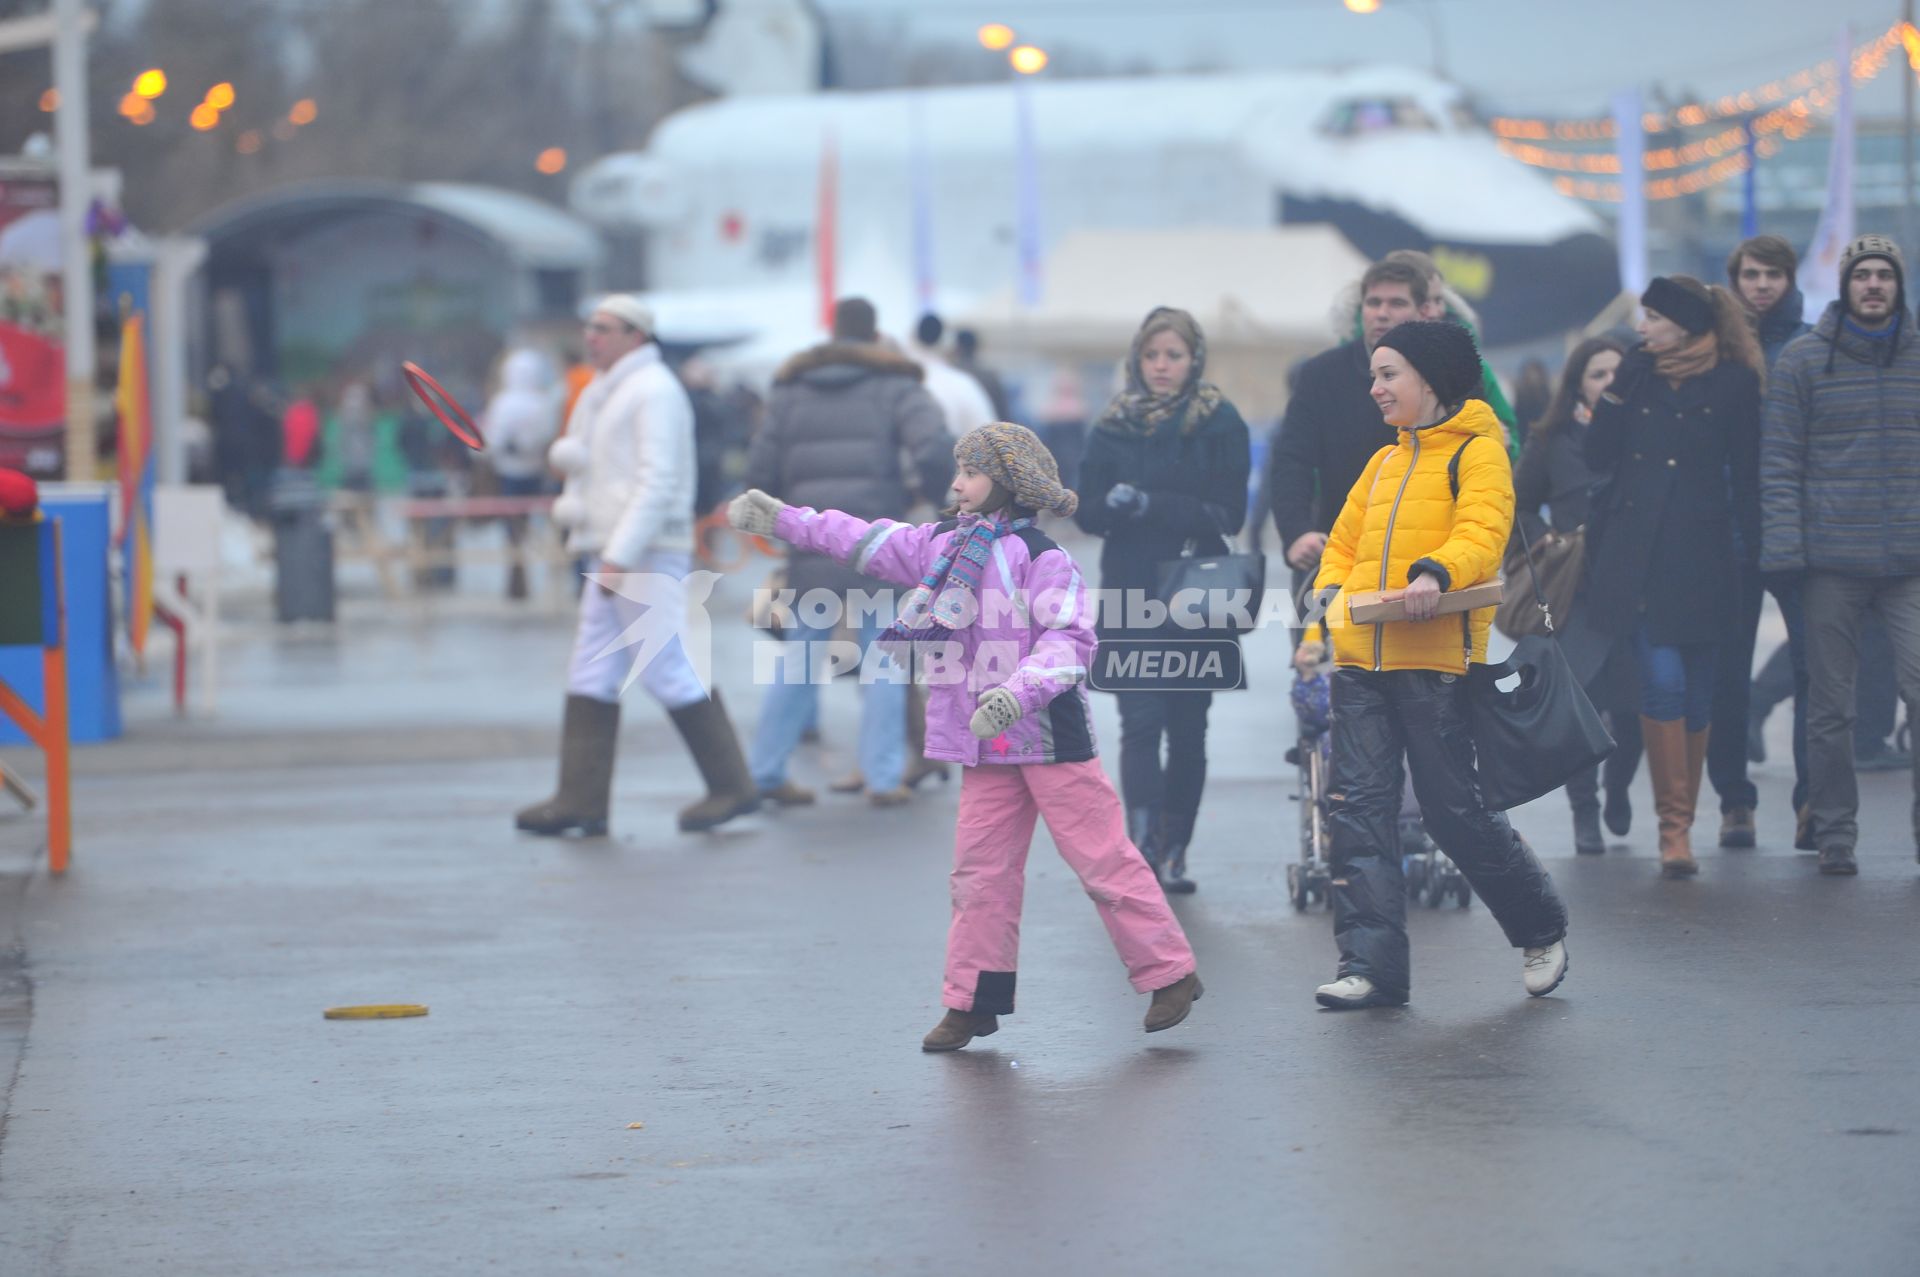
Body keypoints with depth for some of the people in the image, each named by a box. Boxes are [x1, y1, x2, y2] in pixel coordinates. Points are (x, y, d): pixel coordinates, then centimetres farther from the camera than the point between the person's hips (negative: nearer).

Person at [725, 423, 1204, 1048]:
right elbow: (868, 542, 18)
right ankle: (972, 1001, 13)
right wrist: (783, 519, 17)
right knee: (980, 868, 7)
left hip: (1051, 733, -7)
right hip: (988, 745, 7)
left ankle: (1171, 974, 5)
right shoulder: (941, 545, 11)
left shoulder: (1039, 557, -12)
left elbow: (1069, 639, -19)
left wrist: (1017, 690, -32)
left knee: (1103, 861, -3)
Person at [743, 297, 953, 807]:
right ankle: (884, 778, 1)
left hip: (811, 547, 3)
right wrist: (926, 490, 3)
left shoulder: (790, 390, 10)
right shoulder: (895, 387, 1)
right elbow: (936, 449, -16)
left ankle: (765, 771, 14)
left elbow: (760, 472, 4)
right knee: (882, 660, 5)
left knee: (798, 659, 13)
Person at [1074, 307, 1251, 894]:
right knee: (1141, 720, -11)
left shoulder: (1220, 423, -1)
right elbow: (1088, 510, 4)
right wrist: (1115, 504, -20)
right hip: (1130, 598, 1)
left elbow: (1228, 514, -9)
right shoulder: (1115, 425, 7)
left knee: (1187, 727, 6)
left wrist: (1150, 505, -19)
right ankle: (1143, 843, -21)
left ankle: (1172, 851, 15)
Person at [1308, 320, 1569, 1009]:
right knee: (1357, 803, -3)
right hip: (1361, 657, 7)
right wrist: (1332, 593, 5)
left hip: (1436, 660, -7)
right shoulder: (1384, 463, 21)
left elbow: (1482, 533, -16)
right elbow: (1345, 543, 24)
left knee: (1454, 809, -2)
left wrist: (1437, 573, -35)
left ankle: (1542, 931, 20)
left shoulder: (1479, 452, -1)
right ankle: (1373, 964, -2)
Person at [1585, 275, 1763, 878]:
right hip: (1636, 551, 1)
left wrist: (1750, 543, 0)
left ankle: (1679, 822, 18)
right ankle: (1675, 825, -11)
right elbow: (1599, 456, 1)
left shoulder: (1734, 382, 0)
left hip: (1701, 554, -1)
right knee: (1662, 680, -11)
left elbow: (1745, 472, 3)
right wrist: (1622, 385, -6)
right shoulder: (1638, 373, 8)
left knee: (1695, 689, 6)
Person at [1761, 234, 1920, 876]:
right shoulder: (1802, 360, 4)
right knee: (1830, 707, 5)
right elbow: (1779, 460, 1)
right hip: (1830, 563, -1)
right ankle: (1833, 835, 14)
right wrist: (1784, 544, -8)